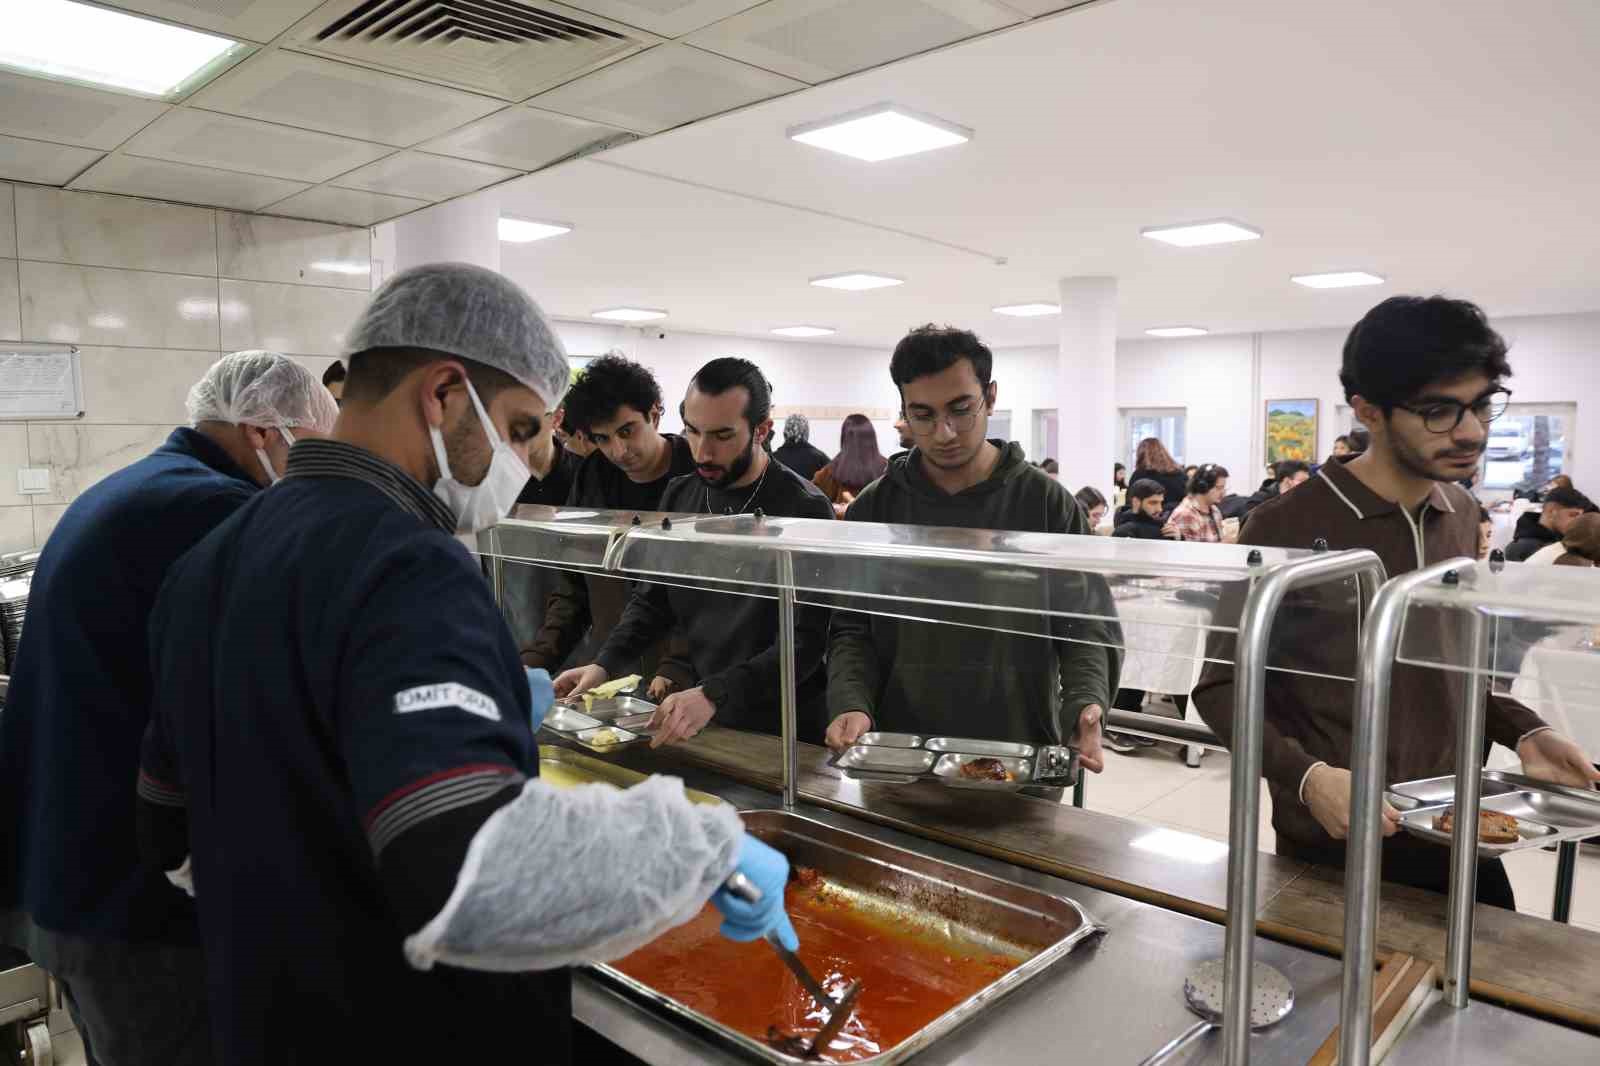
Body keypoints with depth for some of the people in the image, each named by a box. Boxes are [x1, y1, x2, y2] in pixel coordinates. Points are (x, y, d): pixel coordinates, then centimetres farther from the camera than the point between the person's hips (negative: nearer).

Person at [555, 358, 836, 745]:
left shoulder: (804, 509, -18)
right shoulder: (679, 497, 1)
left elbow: (805, 641, -23)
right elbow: (652, 599, 9)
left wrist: (713, 695, -32)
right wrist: (605, 663, -7)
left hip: (780, 732, -5)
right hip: (695, 718, 5)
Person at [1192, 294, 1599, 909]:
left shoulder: (1462, 517, 4)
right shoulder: (1285, 529, -19)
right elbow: (1222, 686, -13)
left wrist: (1523, 731, 0)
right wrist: (1306, 777, -26)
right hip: (1333, 852, -6)